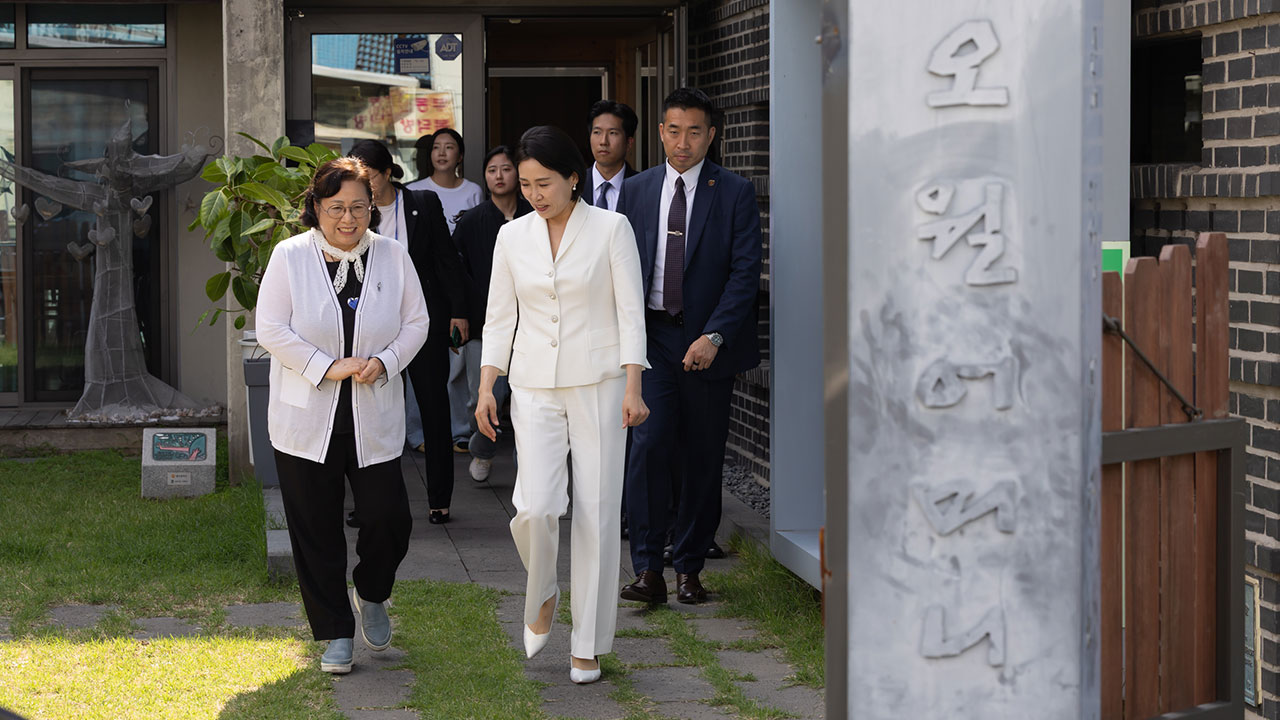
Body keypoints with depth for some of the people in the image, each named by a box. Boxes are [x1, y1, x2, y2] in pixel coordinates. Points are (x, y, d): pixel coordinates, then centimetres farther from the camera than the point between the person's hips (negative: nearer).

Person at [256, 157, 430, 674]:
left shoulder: (393, 257, 3)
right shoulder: (289, 257, -4)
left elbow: (416, 322, 7)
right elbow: (272, 329, -7)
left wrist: (384, 362, -11)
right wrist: (327, 367, -15)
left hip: (374, 420, 1)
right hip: (306, 421, -1)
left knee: (389, 520, -5)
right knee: (316, 533, 4)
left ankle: (371, 595, 27)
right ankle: (335, 634, 17)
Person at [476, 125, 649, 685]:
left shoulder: (611, 229, -3)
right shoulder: (512, 237, 7)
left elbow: (631, 312, -3)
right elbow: (499, 318, 10)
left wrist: (633, 388, -11)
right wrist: (486, 387, 1)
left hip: (598, 385, -2)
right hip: (535, 387, 2)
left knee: (596, 513, -1)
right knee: (535, 508, -14)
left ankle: (587, 644, 9)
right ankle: (541, 596, 18)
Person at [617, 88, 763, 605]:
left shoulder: (735, 193, -1)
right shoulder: (637, 191, 9)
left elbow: (745, 272, -6)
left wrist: (713, 336, -17)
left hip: (708, 344, -1)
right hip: (652, 336, 1)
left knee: (702, 458, 4)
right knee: (648, 444, -12)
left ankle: (689, 568, 16)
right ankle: (647, 570, -10)